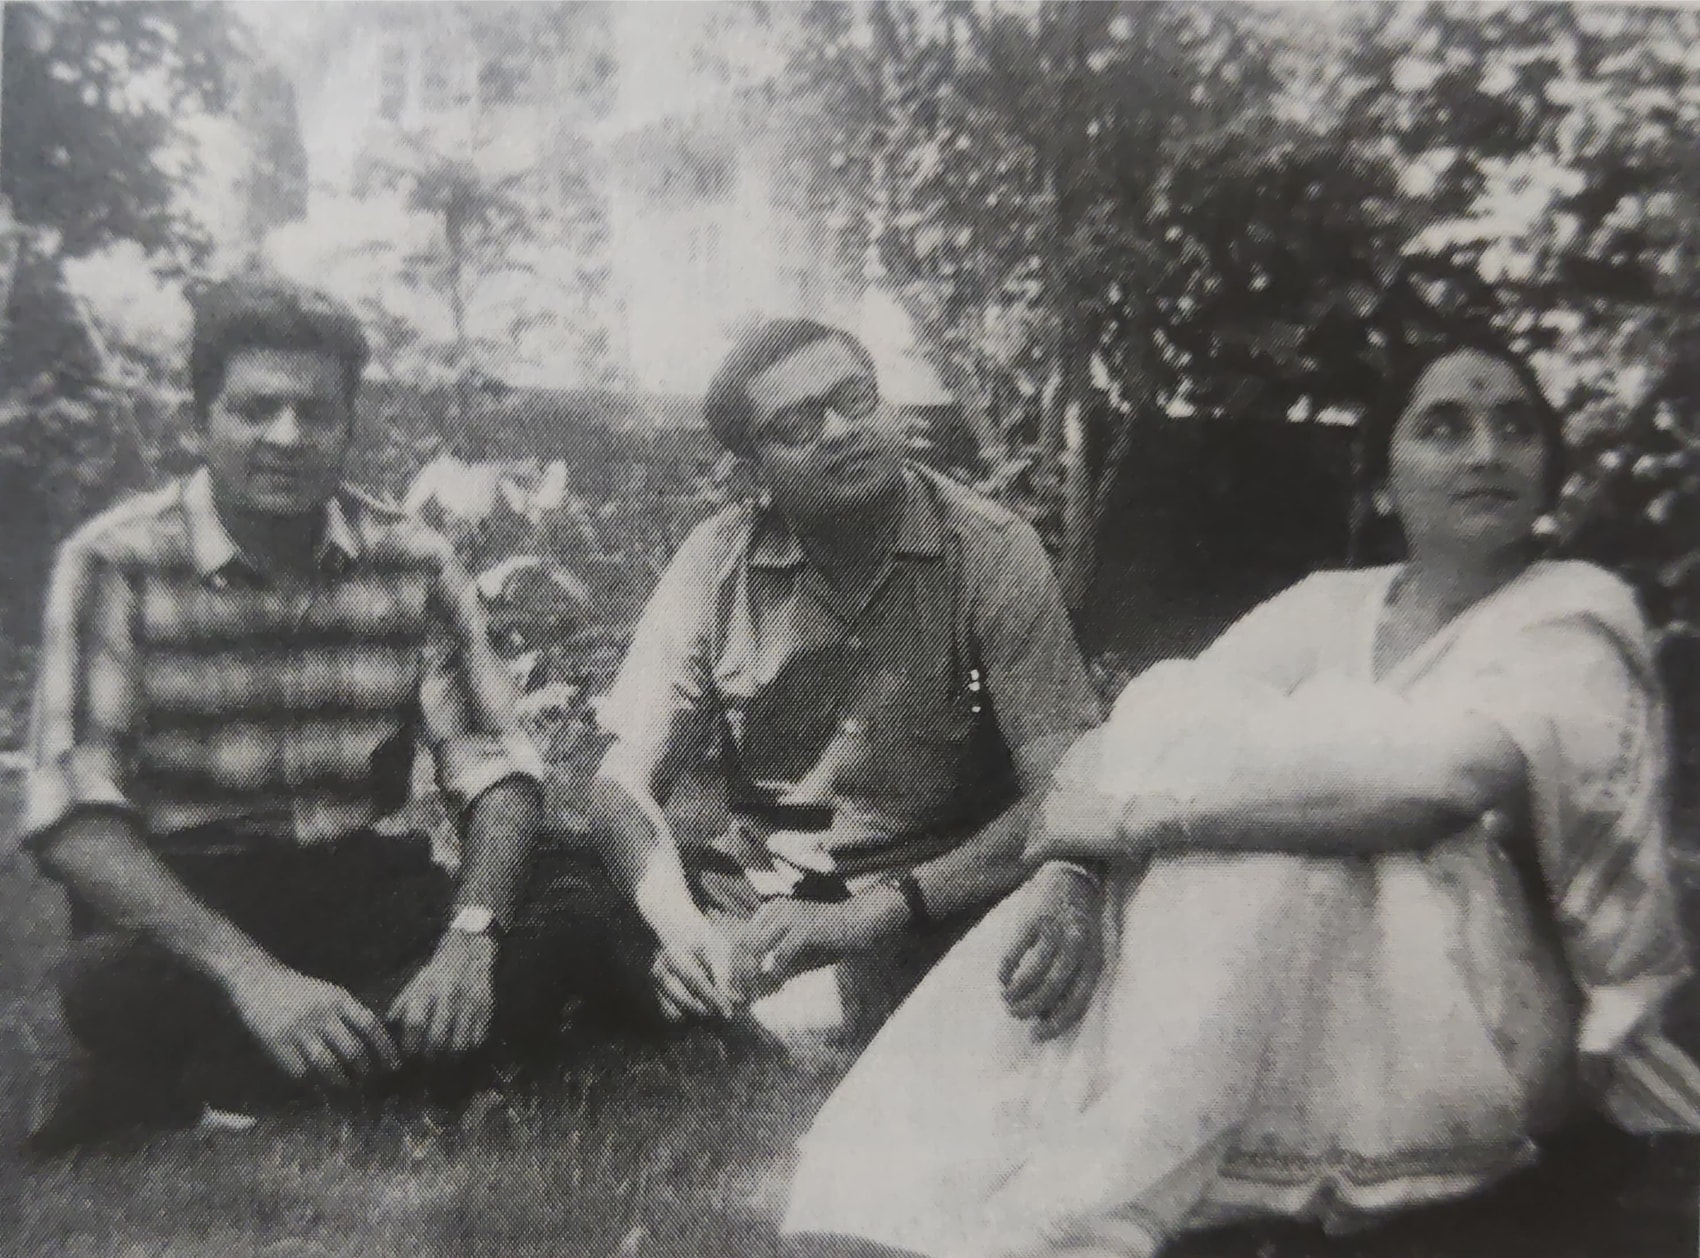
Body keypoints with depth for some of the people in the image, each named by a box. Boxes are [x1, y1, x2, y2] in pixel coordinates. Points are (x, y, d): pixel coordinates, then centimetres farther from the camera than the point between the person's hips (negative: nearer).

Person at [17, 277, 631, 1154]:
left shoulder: (415, 565, 0)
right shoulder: (115, 564, -7)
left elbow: (493, 767, -3)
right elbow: (71, 807, -16)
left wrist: (473, 934, -23)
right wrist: (251, 974, -29)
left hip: (365, 887, 4)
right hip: (183, 903, -4)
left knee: (565, 921, -22)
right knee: (108, 983, -36)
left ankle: (181, 1089, -17)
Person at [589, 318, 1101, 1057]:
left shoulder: (993, 553, -9)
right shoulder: (718, 560, -2)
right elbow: (627, 781, -4)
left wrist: (870, 915, -27)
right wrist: (680, 926, -24)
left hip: (922, 902, -2)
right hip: (735, 883, 3)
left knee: (813, 1023, -28)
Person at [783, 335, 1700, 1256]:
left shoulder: (1578, 618, -5)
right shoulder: (1327, 605, 9)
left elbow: (1438, 771, -28)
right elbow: (1155, 726, -6)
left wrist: (1130, 806, -27)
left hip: (1472, 1022, -4)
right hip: (1277, 981, 4)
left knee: (1270, 844, -32)